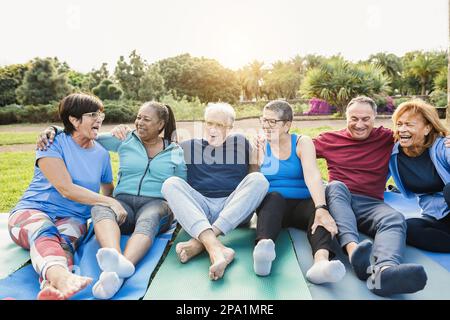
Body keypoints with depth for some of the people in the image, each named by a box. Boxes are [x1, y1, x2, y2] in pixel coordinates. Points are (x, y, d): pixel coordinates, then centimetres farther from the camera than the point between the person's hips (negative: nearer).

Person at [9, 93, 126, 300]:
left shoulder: (101, 153, 11)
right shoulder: (53, 143, -4)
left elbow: (108, 191, 24)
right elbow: (66, 189, -15)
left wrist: (117, 206, 3)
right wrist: (109, 202, -17)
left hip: (72, 218, 3)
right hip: (32, 210, -3)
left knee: (64, 241, -33)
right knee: (43, 232, -38)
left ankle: (51, 286, -63)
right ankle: (62, 278, -68)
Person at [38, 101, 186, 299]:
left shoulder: (175, 151, 13)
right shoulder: (125, 140, 13)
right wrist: (53, 130, 1)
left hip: (156, 204, -1)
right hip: (123, 202, 1)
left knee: (148, 220, -38)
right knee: (100, 207, -34)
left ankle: (117, 272, -63)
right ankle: (116, 259, -62)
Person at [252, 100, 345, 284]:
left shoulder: (302, 143, 4)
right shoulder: (261, 146, 9)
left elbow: (312, 175, -17)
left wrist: (321, 209, -31)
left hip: (301, 204, 0)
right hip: (271, 203, 0)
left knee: (315, 209, -32)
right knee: (274, 197, -33)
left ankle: (321, 260, -59)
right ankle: (263, 246, -60)